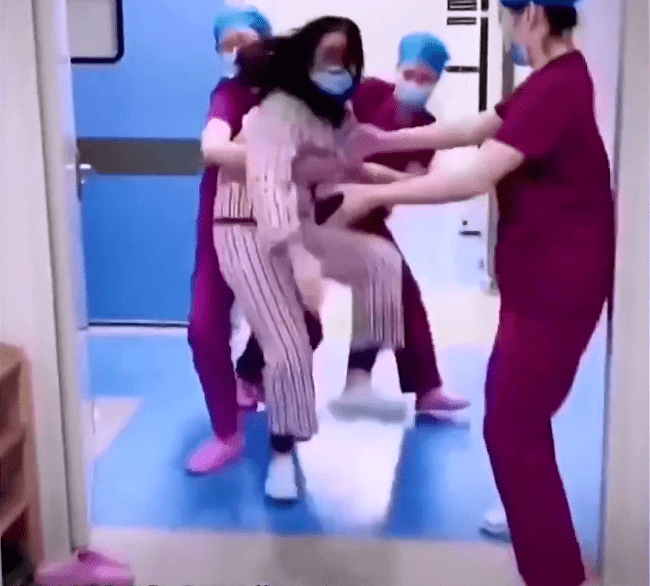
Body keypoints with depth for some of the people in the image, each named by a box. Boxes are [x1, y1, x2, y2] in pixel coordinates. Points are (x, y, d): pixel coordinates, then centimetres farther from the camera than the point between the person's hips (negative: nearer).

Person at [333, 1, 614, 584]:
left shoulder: (557, 87, -23)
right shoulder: (555, 79, 10)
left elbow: (474, 178, -27)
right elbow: (473, 129, 16)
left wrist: (373, 195, -20)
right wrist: (388, 140, 11)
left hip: (557, 282, -10)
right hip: (543, 274, 10)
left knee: (512, 427, -3)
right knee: (511, 404, 25)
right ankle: (533, 514, 44)